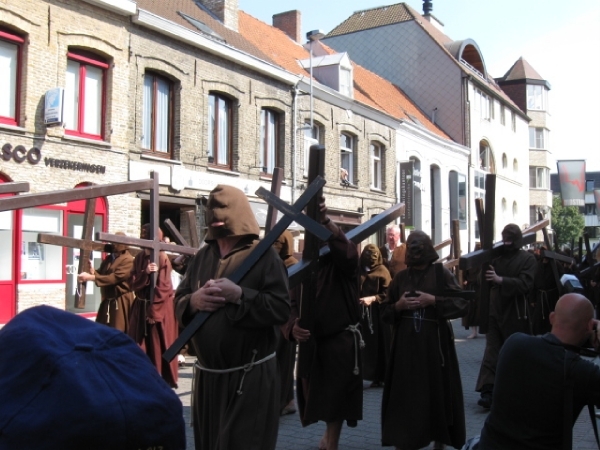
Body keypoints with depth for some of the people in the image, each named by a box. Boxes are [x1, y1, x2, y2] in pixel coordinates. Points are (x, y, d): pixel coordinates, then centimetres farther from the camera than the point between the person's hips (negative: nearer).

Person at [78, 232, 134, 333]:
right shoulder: (109, 258, 13)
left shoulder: (127, 260, -13)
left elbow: (115, 277, -22)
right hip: (107, 301, 8)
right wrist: (93, 272, -12)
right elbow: (102, 274, 10)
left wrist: (90, 277, -23)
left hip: (120, 303, -8)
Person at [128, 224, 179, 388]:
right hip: (141, 307, 7)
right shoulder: (139, 257, 7)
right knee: (140, 344, 9)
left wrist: (154, 311, -16)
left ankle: (163, 379, 13)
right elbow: (134, 283, 0)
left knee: (158, 345, 1)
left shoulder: (162, 258, -13)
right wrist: (145, 273, -20)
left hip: (159, 308, -7)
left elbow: (162, 288, -15)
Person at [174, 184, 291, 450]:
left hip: (251, 376, -6)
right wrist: (193, 301, -12)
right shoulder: (201, 257, 11)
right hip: (208, 375, 6)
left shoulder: (264, 254, -7)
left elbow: (281, 309, -15)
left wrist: (239, 295, -25)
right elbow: (178, 303, 11)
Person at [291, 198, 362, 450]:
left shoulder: (344, 260, -9)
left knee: (336, 393, 3)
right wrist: (294, 326, -22)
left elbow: (343, 246, -34)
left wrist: (325, 220, -51)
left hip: (341, 340, -5)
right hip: (311, 340, 5)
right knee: (314, 393, 16)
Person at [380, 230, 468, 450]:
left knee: (437, 390, 4)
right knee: (405, 393, 1)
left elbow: (463, 304, -6)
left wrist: (433, 301, -14)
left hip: (435, 342, -2)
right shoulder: (400, 277, 10)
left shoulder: (441, 273, 1)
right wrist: (398, 306, -7)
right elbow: (385, 312, 13)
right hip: (406, 343, 2)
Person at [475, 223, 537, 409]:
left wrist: (500, 280, -28)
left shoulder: (528, 259, -3)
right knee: (492, 351, -5)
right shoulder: (497, 256, 9)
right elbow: (484, 278, 8)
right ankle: (488, 392, -10)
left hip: (516, 314, -3)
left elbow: (524, 284, -17)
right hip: (495, 310, 3)